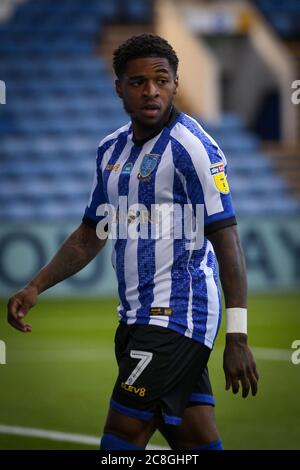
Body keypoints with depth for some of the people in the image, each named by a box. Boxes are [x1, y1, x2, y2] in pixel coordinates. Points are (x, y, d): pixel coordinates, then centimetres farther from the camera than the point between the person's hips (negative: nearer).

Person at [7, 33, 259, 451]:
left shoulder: (191, 147, -11)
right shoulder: (112, 149, 13)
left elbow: (226, 240, -15)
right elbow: (91, 235, 24)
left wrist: (237, 337, -21)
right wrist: (35, 288, 13)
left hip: (175, 317, -7)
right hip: (139, 318, 8)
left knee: (121, 438, -8)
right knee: (196, 442, 7)